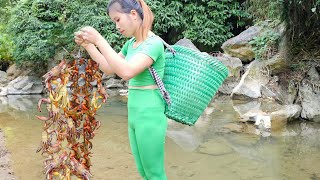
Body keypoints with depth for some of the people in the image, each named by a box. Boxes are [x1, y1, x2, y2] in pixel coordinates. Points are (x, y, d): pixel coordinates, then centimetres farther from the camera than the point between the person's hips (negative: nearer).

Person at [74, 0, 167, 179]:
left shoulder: (154, 43, -16)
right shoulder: (131, 43, 10)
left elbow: (127, 72, -31)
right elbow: (109, 68, 19)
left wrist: (99, 40, -27)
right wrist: (88, 45, 8)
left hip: (149, 117, -8)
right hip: (135, 116, 8)